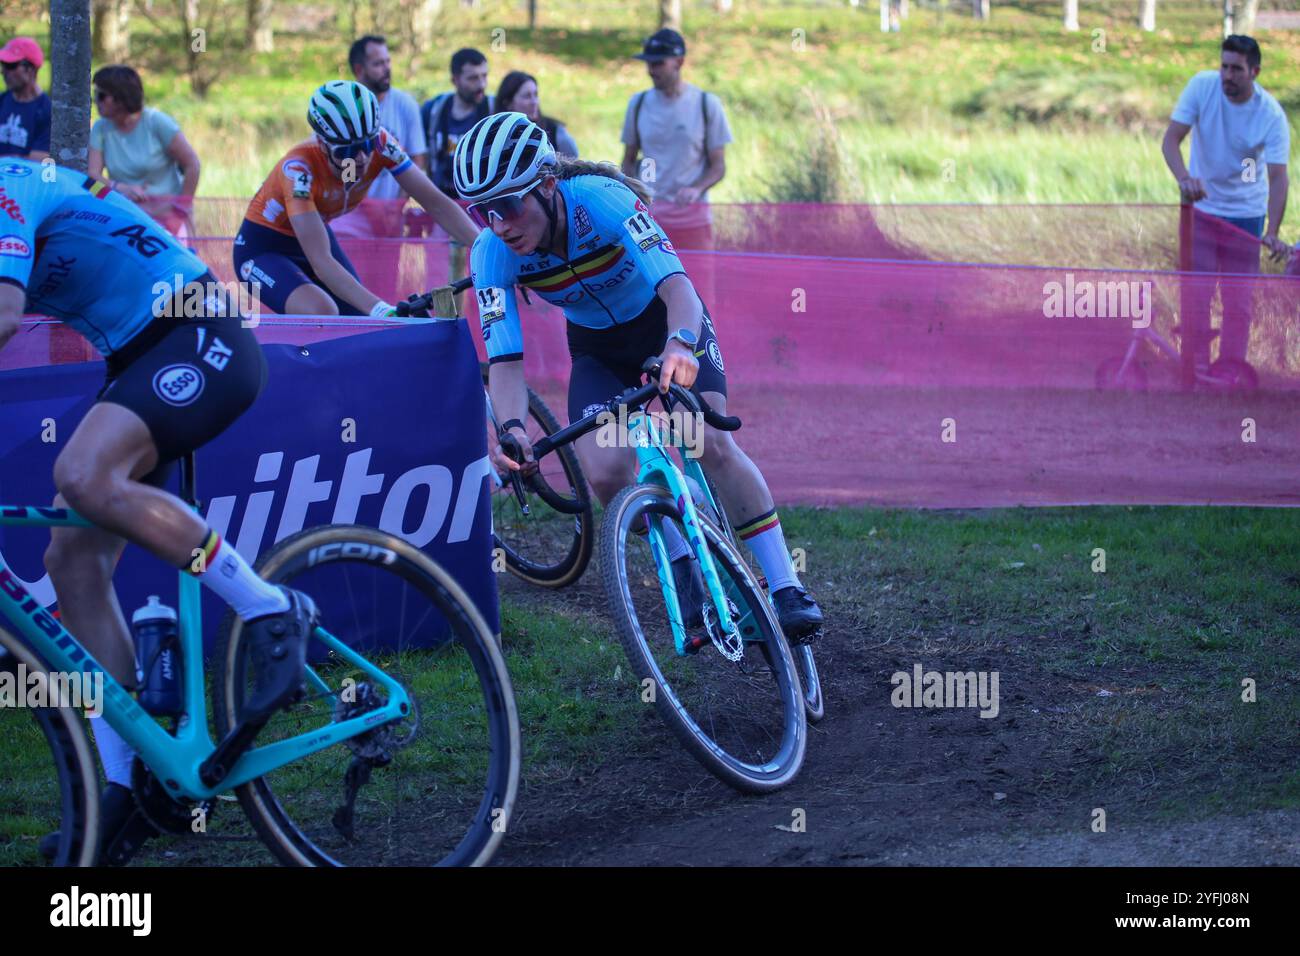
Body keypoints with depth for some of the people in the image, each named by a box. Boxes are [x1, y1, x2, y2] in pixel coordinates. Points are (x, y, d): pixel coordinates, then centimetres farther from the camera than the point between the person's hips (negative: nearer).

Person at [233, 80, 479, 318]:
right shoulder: (299, 167, -36)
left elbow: (436, 203, -19)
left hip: (312, 237, 6)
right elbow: (320, 262, -42)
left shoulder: (379, 144, -22)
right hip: (263, 249, -6)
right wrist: (381, 310, -52)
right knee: (322, 314, -34)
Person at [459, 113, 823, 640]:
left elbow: (676, 285, -45)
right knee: (606, 475, -18)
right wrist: (512, 429, -48)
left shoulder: (602, 200, -35)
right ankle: (685, 565, 9)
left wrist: (680, 344, -66)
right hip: (598, 348, 3)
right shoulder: (491, 254, -25)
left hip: (665, 321, -3)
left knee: (711, 444, -23)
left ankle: (786, 588, -13)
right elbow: (504, 358, -29)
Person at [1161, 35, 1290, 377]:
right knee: (1196, 292, -3)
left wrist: (1272, 233, -37)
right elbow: (1171, 139, -16)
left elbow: (1278, 176, -24)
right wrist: (1184, 178, -37)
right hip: (1201, 205, 1)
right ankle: (1197, 370, 5)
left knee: (1239, 300, 2)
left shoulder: (1272, 115, -19)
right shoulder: (1202, 86, -15)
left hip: (1246, 212, -1)